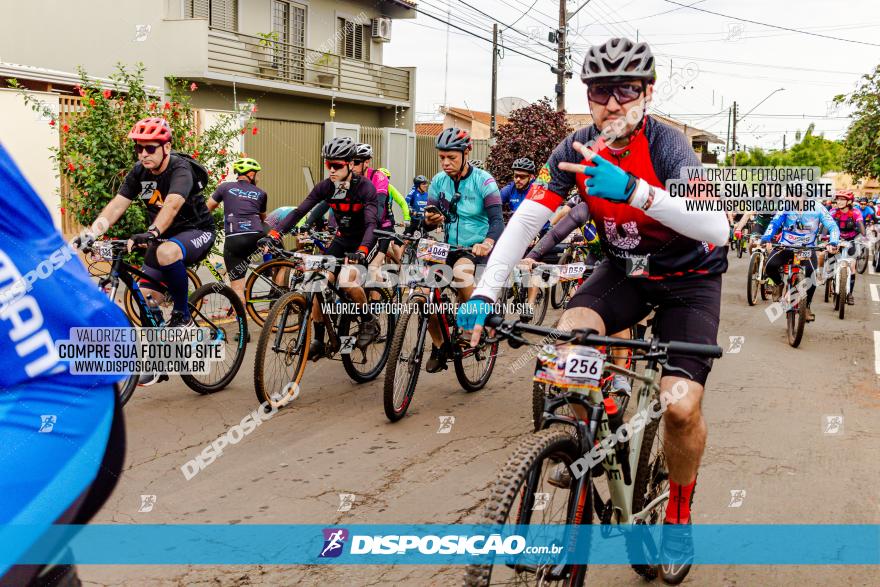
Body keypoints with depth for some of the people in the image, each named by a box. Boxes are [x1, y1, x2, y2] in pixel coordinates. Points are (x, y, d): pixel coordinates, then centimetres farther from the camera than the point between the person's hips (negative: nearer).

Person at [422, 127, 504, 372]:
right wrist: (430, 220, -20)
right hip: (450, 247, 4)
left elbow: (497, 219, -21)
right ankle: (439, 347, 6)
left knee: (461, 271, -36)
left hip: (476, 248, -4)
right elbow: (429, 222, 6)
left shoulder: (483, 180, -11)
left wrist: (488, 242, -41)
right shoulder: (439, 181, 2)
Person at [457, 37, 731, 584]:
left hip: (689, 276, -3)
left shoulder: (667, 145, -26)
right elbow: (525, 220, -19)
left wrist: (632, 188, -52)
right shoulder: (577, 150, -14)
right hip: (625, 268, 4)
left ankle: (679, 516, 11)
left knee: (681, 405, -18)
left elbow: (716, 227, -41)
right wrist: (484, 296, -30)